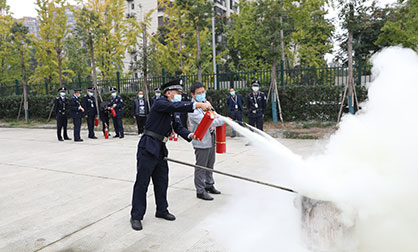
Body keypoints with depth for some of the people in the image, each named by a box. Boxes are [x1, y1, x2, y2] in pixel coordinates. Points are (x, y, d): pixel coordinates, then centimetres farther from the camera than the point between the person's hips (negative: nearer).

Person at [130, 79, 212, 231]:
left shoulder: (171, 111, 17)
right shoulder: (160, 103, -12)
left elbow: (178, 126, 9)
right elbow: (176, 106, -30)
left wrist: (189, 135, -9)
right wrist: (197, 105, -36)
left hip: (160, 149, 9)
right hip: (148, 147, -9)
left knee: (162, 181, 16)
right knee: (142, 183, 0)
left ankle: (162, 210, 31)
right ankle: (136, 216, 10)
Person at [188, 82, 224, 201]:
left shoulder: (205, 102, 8)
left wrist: (213, 125, -1)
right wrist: (223, 120, -20)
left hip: (211, 139, 9)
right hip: (201, 142, -8)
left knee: (210, 164, 20)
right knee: (201, 167, 1)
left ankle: (209, 185, 36)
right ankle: (200, 191, 13)